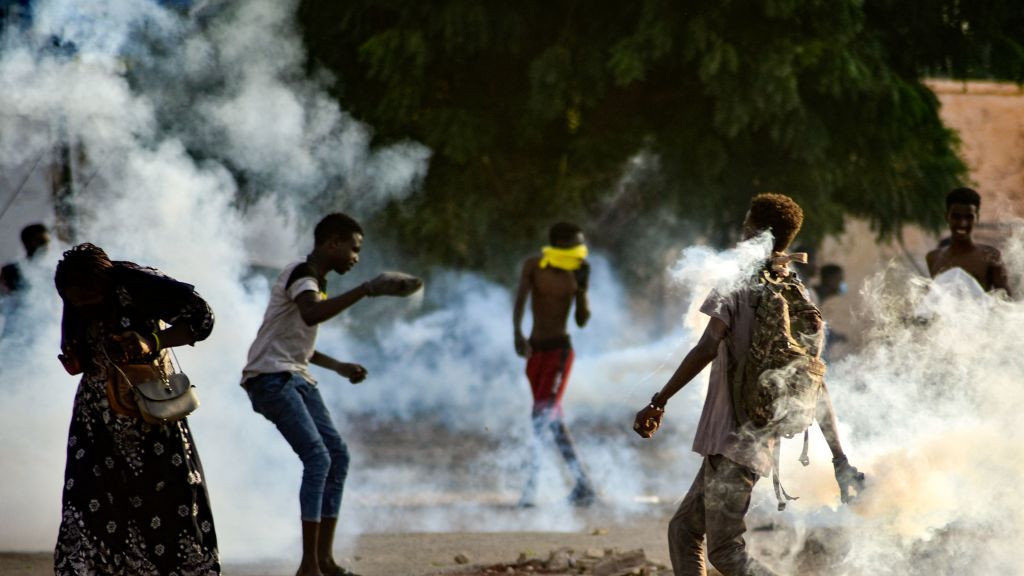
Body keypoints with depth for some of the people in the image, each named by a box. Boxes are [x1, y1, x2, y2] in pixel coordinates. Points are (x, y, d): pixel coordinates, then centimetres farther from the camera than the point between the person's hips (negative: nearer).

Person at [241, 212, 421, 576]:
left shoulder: (316, 282, 19)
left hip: (297, 379, 10)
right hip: (271, 377, -10)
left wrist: (338, 367, 23)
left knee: (337, 454, 6)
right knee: (317, 458, -18)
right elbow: (310, 314, -38)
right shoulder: (300, 275, -13)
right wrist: (366, 290, -40)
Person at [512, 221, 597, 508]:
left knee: (542, 415, -15)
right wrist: (518, 335, -26)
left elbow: (582, 320, 3)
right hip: (535, 349, 2)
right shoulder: (533, 266, -1)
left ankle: (532, 485, -17)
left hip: (559, 349, -2)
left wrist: (582, 286, -8)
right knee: (553, 419, 6)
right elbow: (519, 302, -11)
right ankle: (583, 485, 15)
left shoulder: (576, 274, 2)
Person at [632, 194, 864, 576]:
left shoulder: (739, 283, -8)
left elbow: (706, 349, -20)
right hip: (760, 440, 8)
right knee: (683, 530, 16)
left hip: (732, 440, -8)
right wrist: (839, 459, 12)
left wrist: (658, 402, -14)